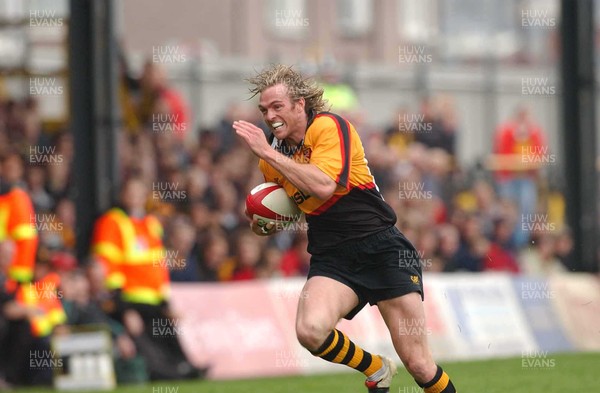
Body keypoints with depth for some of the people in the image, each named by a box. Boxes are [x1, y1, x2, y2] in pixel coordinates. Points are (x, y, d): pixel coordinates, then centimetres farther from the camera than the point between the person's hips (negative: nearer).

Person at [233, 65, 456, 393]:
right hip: (331, 258, 5)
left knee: (419, 364, -9)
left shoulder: (329, 126, -10)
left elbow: (323, 186, -26)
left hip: (380, 246, -5)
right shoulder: (271, 157, 9)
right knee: (310, 330, -27)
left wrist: (266, 152, -23)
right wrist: (266, 224, 4)